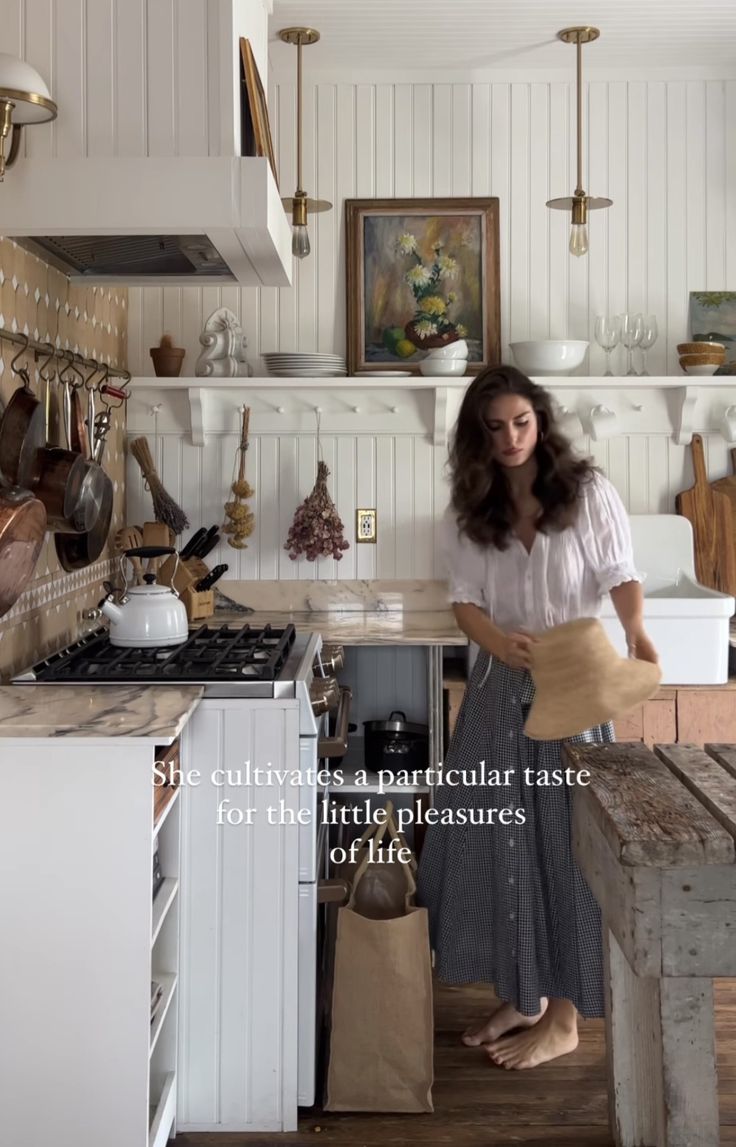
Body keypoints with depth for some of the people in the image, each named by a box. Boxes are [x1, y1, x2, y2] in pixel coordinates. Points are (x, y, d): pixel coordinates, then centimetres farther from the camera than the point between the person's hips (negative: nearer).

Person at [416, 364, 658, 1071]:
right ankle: (520, 996, 26)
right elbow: (465, 600, -1)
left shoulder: (588, 491, -4)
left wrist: (636, 633, -27)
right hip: (500, 687, 4)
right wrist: (500, 641, -22)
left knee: (565, 842, 1)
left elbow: (620, 573, -6)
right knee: (498, 840, 8)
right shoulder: (468, 513, 5)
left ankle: (562, 1017, 15)